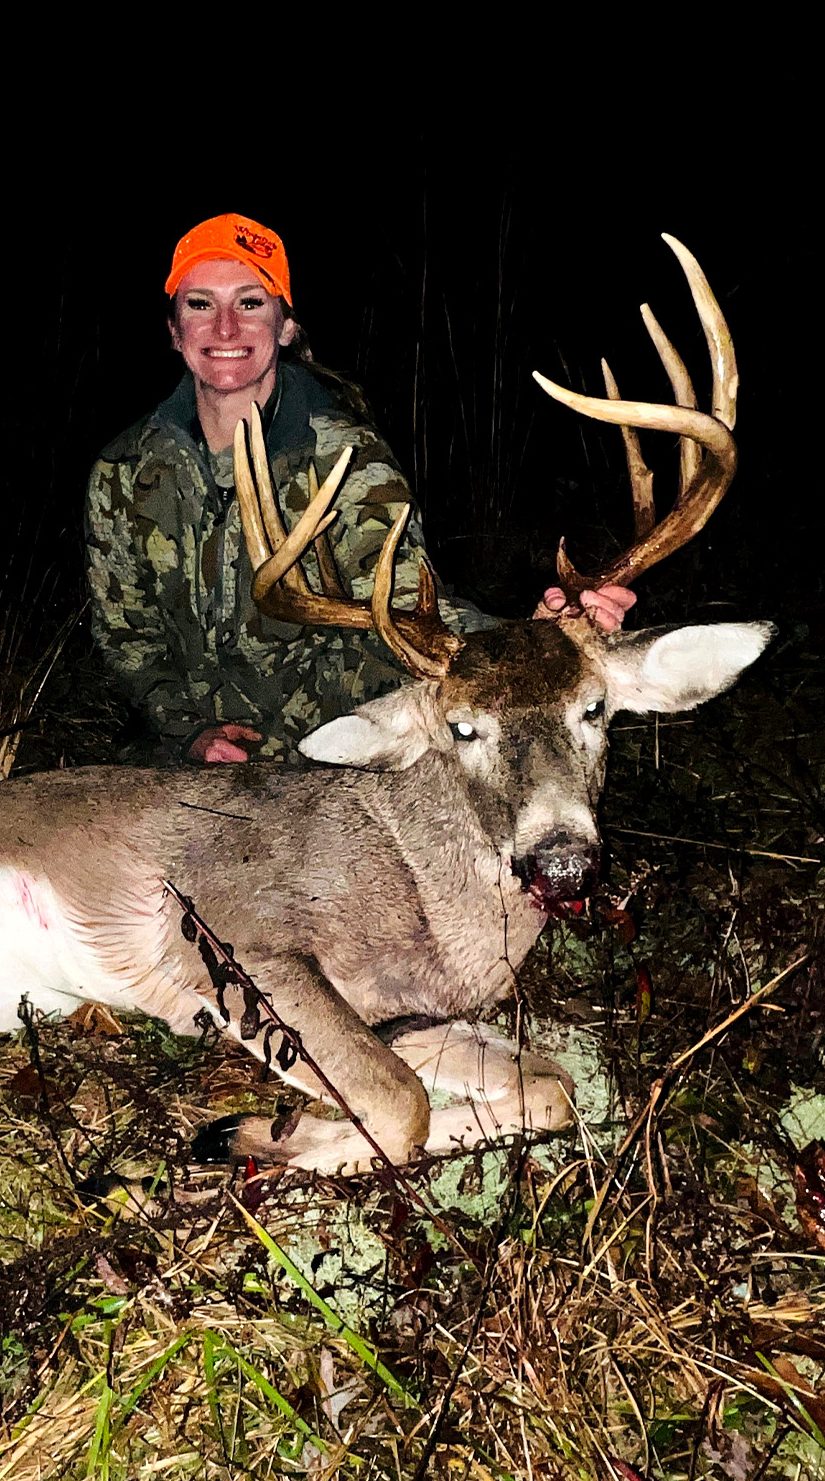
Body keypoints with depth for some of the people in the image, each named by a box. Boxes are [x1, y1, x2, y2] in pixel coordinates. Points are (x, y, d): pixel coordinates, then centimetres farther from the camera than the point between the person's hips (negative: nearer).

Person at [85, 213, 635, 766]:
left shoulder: (347, 456, -10)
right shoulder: (125, 472, 1)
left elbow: (402, 604, -23)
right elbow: (125, 629, 9)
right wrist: (191, 731, -5)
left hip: (336, 749, -1)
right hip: (183, 753, 2)